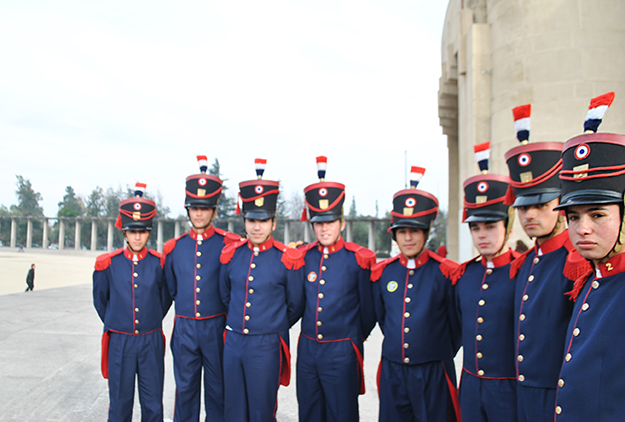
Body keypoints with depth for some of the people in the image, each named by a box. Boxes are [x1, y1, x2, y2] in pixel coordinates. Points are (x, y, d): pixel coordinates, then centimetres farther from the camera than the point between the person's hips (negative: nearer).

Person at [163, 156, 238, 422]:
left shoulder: (230, 244, -5)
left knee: (218, 390, 10)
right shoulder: (174, 248, 5)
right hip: (184, 329, 3)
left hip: (217, 328, -3)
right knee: (185, 389, 13)